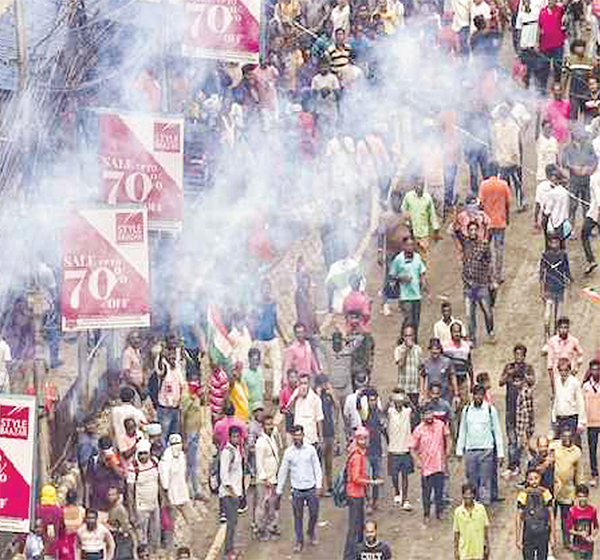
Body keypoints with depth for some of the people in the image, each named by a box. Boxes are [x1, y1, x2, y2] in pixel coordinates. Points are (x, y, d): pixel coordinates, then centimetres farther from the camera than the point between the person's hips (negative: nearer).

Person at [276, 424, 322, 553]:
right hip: (297, 490, 0)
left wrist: (318, 486, -6)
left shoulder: (310, 449, -3)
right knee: (298, 516, 5)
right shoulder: (289, 452, -2)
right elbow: (283, 472, 4)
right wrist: (279, 491, 6)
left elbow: (317, 468, 2)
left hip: (311, 488, 0)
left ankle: (312, 535, 33)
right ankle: (299, 541, 18)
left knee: (314, 514, 9)